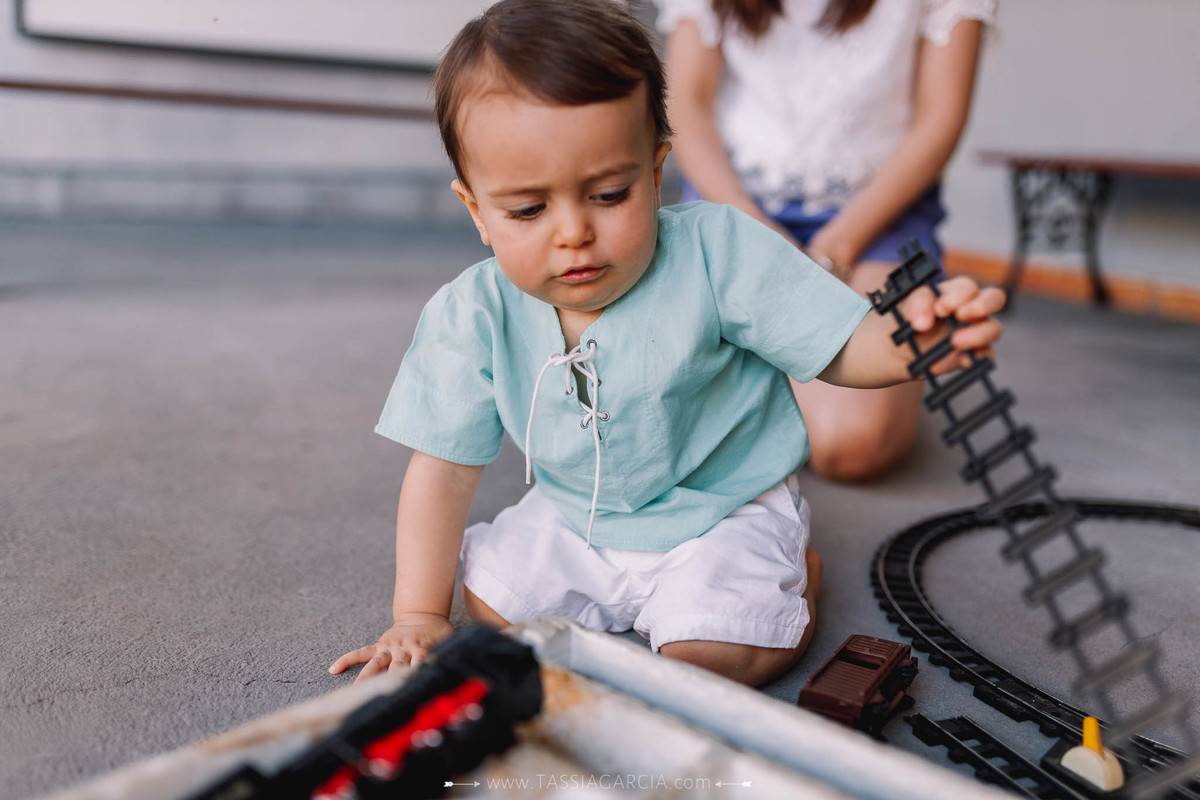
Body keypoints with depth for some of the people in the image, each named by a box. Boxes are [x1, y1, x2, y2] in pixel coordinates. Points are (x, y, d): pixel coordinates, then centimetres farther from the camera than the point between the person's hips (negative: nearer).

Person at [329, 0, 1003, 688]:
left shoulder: (717, 254, -22)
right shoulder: (474, 316, -16)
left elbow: (840, 346, -18)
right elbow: (445, 468, -8)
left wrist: (909, 343, -44)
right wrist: (420, 616, -8)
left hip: (724, 509, -3)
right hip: (573, 519, 4)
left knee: (708, 656, -20)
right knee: (487, 604, -3)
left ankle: (796, 574, 11)